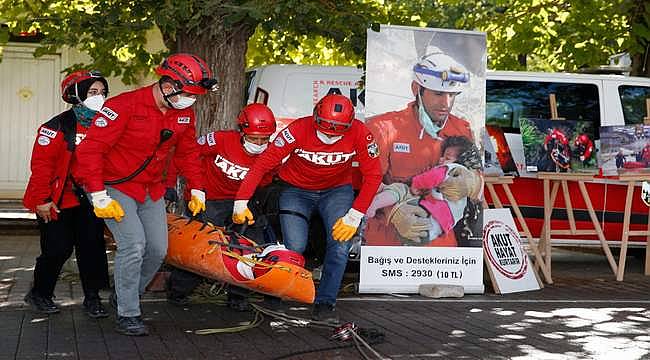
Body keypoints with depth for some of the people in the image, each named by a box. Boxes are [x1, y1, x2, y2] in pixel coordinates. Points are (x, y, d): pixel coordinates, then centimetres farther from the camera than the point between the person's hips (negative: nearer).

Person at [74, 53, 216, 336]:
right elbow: (90, 149, -23)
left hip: (151, 190, 7)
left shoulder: (184, 114, -1)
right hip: (116, 187, -7)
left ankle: (127, 297, 24)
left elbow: (188, 152, 17)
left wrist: (197, 189, 14)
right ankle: (127, 316, -7)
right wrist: (99, 196, -25)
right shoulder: (124, 106, -23)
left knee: (158, 249, 2)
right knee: (133, 245, -19)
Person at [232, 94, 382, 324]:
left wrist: (355, 215, -20)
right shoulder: (298, 130, -27)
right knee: (295, 248, -16)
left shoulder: (359, 133, -23)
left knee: (341, 242, -18)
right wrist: (241, 202, -28)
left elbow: (373, 175, -15)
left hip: (337, 190, 2)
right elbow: (263, 165, -24)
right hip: (297, 190, -1)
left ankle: (325, 302, -7)